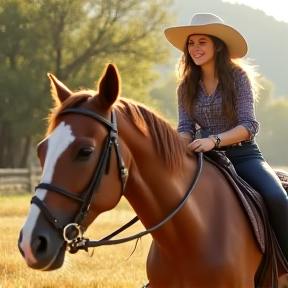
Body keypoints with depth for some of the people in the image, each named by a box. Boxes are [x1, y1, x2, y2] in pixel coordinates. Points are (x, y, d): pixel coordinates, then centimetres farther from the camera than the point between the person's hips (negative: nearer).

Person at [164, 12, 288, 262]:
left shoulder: (238, 77, -4)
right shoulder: (187, 87, 8)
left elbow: (249, 125, -13)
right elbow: (186, 128, 3)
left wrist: (214, 140, -30)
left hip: (243, 155, -4)